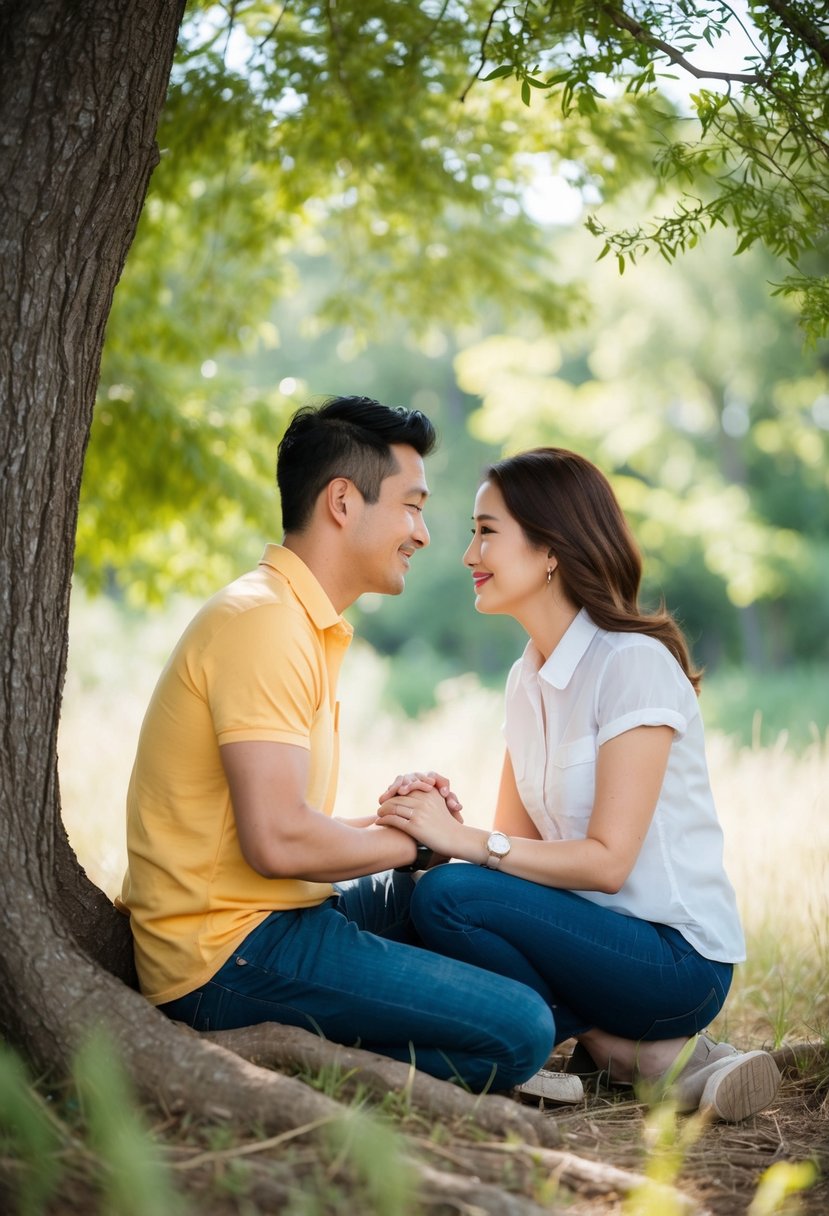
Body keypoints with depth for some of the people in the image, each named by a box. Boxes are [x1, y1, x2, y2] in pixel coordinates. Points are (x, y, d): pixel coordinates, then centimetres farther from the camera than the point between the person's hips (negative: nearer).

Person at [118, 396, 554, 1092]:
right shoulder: (262, 620, -15)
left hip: (267, 921, 10)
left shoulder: (302, 623, 19)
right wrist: (409, 839, -7)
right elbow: (277, 840, -23)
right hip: (232, 955, -10)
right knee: (519, 1032, -16)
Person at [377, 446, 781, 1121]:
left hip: (677, 961, -8)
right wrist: (437, 817, -14)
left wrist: (466, 841, -23)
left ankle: (621, 1048, -7)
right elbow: (517, 838, 6)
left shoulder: (634, 665, -15)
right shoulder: (528, 677, 11)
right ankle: (617, 1040, -3)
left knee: (447, 897, -26)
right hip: (597, 931, 8)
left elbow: (607, 860, -20)